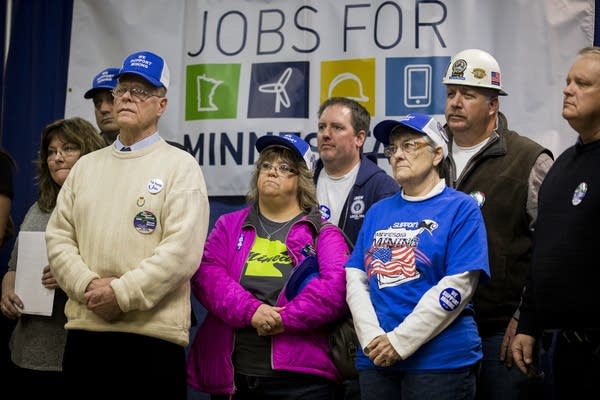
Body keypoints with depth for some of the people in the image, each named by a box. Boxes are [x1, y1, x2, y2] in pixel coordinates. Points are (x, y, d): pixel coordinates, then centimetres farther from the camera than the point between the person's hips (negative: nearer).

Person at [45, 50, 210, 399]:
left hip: (153, 332, -5)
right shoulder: (86, 166, 16)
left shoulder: (181, 166, -1)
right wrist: (88, 285, -8)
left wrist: (122, 293, -15)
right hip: (84, 329, 5)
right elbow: (59, 236, 10)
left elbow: (183, 249, -12)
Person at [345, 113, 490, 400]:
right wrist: (373, 339, -8)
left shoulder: (460, 209, -2)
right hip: (376, 359, 5)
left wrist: (400, 342, -14)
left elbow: (457, 286, -12)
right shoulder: (378, 211, 13)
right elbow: (355, 279, 7)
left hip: (440, 359, -4)